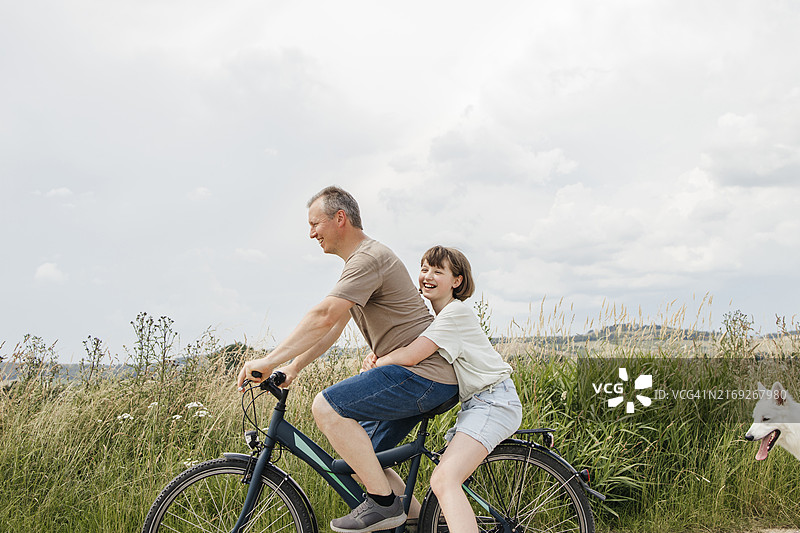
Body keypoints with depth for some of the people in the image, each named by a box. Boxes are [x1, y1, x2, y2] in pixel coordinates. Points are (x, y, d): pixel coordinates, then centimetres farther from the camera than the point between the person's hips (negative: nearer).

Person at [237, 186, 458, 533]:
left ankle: (384, 503, -14)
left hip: (424, 373, -11)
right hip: (420, 377, 11)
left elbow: (324, 317, -25)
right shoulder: (359, 261, 21)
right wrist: (292, 367, 16)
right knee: (359, 455, 12)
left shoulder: (369, 258, -14)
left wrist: (269, 361, -23)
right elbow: (333, 327, 23)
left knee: (326, 406, -20)